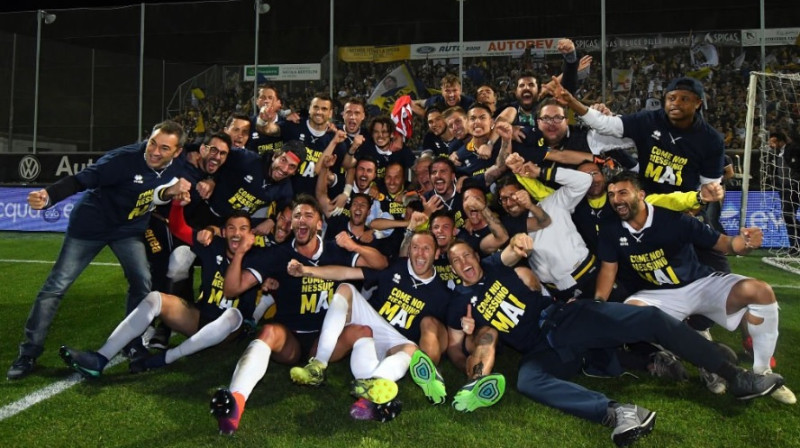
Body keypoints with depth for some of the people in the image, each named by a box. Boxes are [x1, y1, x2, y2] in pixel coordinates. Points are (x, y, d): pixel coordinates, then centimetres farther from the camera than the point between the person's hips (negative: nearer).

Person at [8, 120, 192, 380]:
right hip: (92, 224, -4)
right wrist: (48, 197, -48)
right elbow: (81, 180, -32)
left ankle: (134, 345, 13)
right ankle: (29, 353, 12)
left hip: (129, 230, 4)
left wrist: (173, 191, -19)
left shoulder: (175, 167, -12)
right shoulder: (125, 158, -30)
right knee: (56, 285, -1)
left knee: (142, 283, -6)